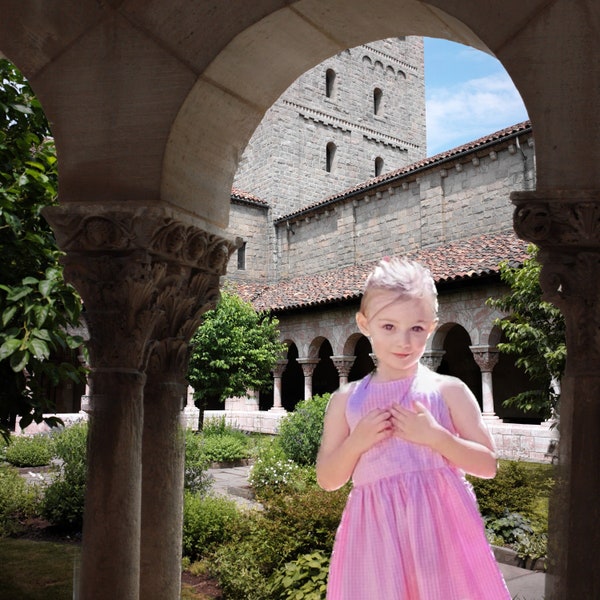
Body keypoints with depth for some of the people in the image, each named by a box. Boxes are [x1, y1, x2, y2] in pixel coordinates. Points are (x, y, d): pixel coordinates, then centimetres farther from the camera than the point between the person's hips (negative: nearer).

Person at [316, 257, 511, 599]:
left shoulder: (448, 390, 0)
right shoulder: (347, 400, 5)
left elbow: (488, 465, 0)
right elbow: (328, 480, 8)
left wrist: (434, 436, -14)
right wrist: (356, 442, -10)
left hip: (440, 523, -1)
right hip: (376, 529, 1)